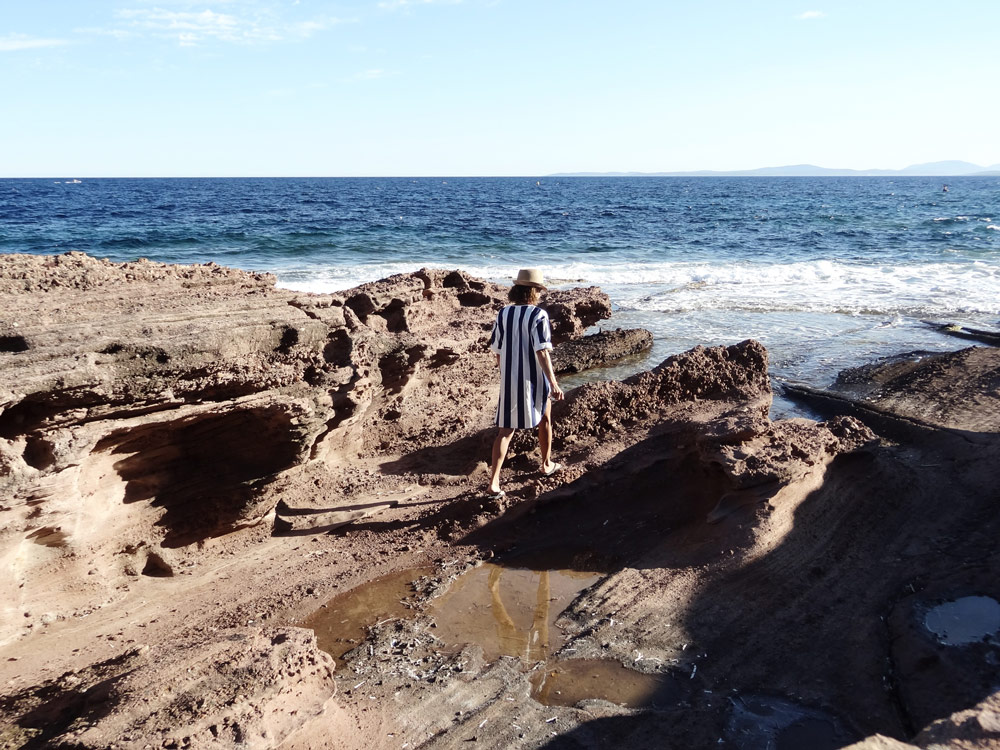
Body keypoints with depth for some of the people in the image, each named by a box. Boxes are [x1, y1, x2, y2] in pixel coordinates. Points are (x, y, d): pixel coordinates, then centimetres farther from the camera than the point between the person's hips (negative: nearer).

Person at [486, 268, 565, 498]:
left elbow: (496, 350, 6)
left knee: (505, 431, 6)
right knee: (544, 420, 23)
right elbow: (542, 351, -20)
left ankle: (494, 482, -3)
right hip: (534, 380, -3)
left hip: (509, 381, 3)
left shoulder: (503, 314, 1)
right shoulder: (538, 315, -13)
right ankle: (546, 465, 40)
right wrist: (553, 383, -19)